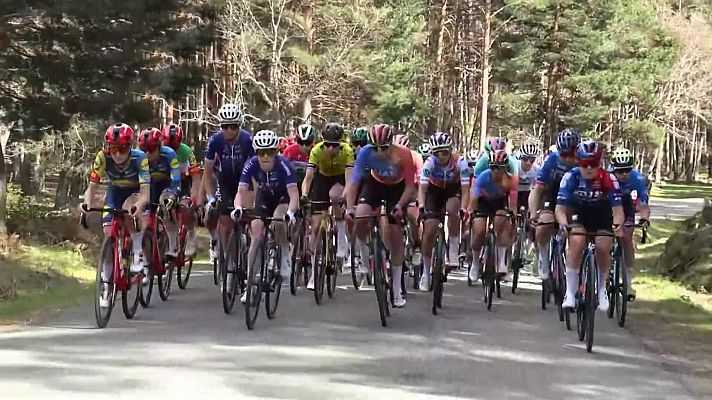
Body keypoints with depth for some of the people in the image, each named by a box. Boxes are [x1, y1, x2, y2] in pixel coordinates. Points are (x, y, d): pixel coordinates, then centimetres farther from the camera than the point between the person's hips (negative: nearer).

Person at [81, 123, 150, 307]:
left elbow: (145, 191, -38)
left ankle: (138, 254, -22)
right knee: (109, 235, -8)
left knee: (129, 207, -37)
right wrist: (87, 203, -47)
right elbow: (92, 186, -26)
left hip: (136, 193, -3)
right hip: (114, 193, 3)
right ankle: (106, 284, 4)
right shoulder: (103, 158, -27)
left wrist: (139, 206, -59)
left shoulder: (140, 159, -33)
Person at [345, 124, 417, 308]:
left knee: (395, 234, -5)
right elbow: (354, 182, -27)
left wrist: (399, 205, -38)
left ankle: (397, 290, 2)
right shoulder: (365, 153, -30)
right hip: (375, 183, 1)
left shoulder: (403, 155, -33)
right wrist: (350, 209, -38)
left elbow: (410, 186, -25)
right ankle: (364, 256, 3)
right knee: (360, 219, -26)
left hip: (397, 187, -1)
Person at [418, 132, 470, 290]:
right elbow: (422, 187, -33)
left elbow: (465, 189, -32)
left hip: (454, 189, -1)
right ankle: (425, 273, 3)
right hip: (435, 190, 1)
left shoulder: (460, 162, -30)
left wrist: (463, 209, -46)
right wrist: (421, 207, -48)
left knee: (452, 209, -35)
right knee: (429, 231, -9)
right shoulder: (430, 163, -28)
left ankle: (453, 250, -18)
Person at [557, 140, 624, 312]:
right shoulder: (571, 177, -26)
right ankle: (570, 293, -20)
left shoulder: (608, 178, -27)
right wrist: (563, 224, -49)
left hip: (602, 217, 0)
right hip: (579, 215, 0)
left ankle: (602, 290, 7)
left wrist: (617, 224, -51)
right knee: (577, 242, -27)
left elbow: (617, 209, -30)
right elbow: (560, 208, -28)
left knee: (603, 248, -20)